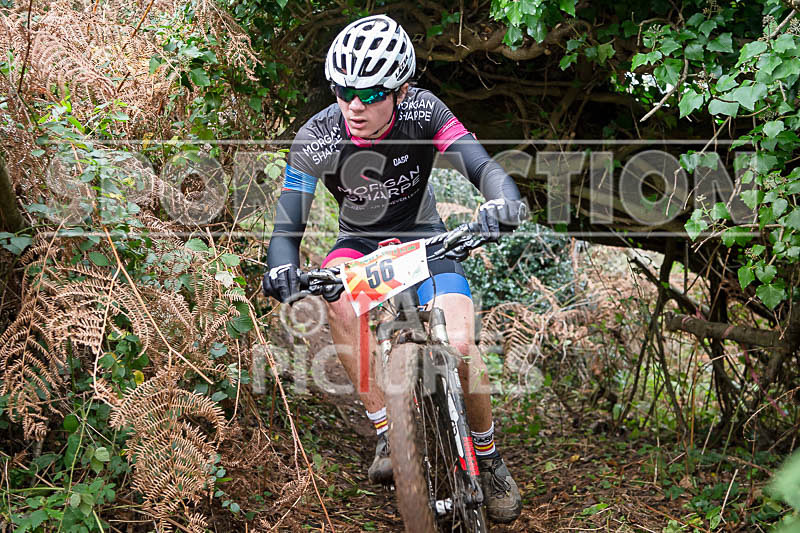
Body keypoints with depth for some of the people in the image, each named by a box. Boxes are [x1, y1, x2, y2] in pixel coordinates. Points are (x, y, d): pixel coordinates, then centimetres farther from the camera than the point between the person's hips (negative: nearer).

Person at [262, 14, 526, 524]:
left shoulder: (424, 111, -22)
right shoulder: (316, 139, -22)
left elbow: (483, 164, -31)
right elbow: (288, 226, -23)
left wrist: (503, 200, -55)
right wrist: (282, 268, -45)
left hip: (423, 238, 0)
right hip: (360, 242, 1)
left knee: (459, 345, -23)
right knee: (339, 298, -36)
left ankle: (489, 457, 5)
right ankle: (389, 434, -24)